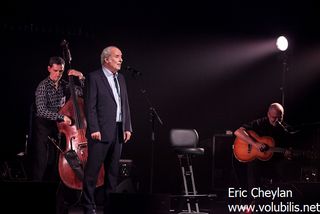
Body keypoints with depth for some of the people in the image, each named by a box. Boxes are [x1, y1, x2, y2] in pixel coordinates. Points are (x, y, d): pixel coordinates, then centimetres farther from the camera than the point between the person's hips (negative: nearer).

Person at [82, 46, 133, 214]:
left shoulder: (120, 78, 17)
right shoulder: (94, 77, -5)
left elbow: (125, 104, 17)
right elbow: (90, 106, -10)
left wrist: (127, 127, 9)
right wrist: (94, 129, -17)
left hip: (118, 131, 7)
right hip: (101, 131, -7)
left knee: (113, 170, 11)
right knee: (92, 170, -4)